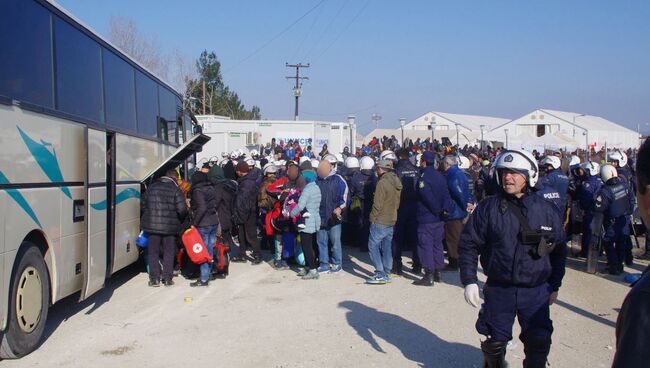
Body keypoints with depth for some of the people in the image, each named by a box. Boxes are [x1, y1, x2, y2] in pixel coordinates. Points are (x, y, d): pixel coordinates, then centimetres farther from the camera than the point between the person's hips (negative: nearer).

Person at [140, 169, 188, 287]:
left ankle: (154, 279, 10)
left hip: (152, 225, 2)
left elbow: (143, 204, 8)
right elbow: (182, 209, -12)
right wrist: (181, 219, 7)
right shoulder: (175, 189, -7)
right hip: (170, 227, -2)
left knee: (153, 252, 10)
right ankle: (167, 278, 11)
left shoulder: (152, 186, 4)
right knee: (169, 252, 10)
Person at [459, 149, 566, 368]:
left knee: (539, 343, 3)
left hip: (536, 291, 0)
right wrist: (469, 281, -8)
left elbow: (558, 250, 9)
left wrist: (554, 286, 10)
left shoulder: (546, 210, -1)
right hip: (498, 290, 0)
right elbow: (468, 245, -2)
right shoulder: (488, 208, -5)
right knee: (494, 342, 10)